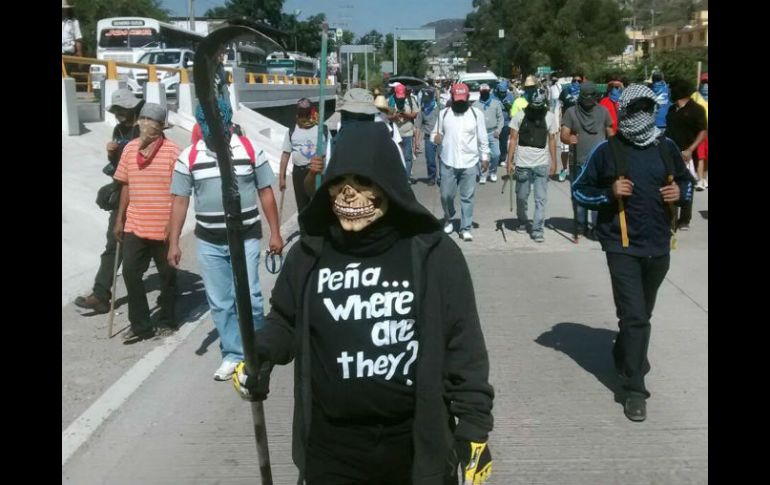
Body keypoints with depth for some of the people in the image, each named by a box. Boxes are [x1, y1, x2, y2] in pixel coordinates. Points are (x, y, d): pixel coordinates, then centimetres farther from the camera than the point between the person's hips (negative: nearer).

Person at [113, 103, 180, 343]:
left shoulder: (172, 150, -11)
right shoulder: (130, 148, 5)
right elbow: (126, 186, 12)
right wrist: (119, 219, 12)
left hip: (163, 227, -4)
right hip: (135, 225, 5)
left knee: (167, 275, 9)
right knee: (130, 273, 3)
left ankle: (167, 320, 26)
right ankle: (140, 325, 15)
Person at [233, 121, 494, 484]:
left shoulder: (433, 254, -10)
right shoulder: (309, 255, -3)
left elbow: (463, 346, -6)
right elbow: (285, 322, 12)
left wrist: (473, 429, -5)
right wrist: (260, 353, -8)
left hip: (417, 444, -2)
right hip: (330, 447, 2)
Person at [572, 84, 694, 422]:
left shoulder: (666, 149, 5)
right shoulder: (607, 151, -7)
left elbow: (686, 180, 19)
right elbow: (579, 190, -1)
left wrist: (680, 193, -4)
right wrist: (609, 193, -18)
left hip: (658, 246, 5)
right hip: (622, 246, -4)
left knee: (642, 314, 20)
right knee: (634, 316, -10)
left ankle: (625, 356, 46)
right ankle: (634, 389, -1)